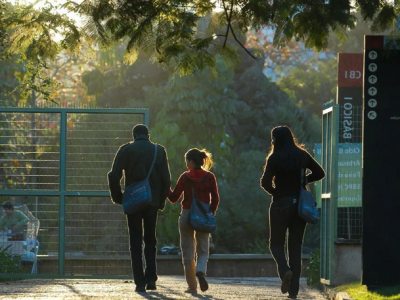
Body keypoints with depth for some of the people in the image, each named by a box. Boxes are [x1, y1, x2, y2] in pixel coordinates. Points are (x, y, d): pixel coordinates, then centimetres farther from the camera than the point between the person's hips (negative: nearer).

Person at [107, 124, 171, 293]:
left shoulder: (126, 150, 0)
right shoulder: (159, 151, 5)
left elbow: (114, 176, -8)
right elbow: (166, 179, 0)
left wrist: (117, 197, 5)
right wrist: (161, 200, 11)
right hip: (152, 202, 1)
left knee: (135, 241, 4)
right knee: (150, 240, 15)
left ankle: (140, 282, -3)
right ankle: (151, 278, 2)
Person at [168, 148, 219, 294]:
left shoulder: (185, 177, -6)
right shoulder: (209, 177, -1)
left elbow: (173, 198, -1)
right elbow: (215, 199, -3)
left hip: (186, 215, -2)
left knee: (187, 252, 7)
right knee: (203, 250, 12)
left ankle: (192, 286, 4)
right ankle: (201, 271, -20)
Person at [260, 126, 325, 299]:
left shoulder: (275, 158, -10)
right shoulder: (302, 155, 3)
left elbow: (265, 182, -17)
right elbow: (320, 173, 8)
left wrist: (273, 191, 3)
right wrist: (302, 180, 10)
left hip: (281, 204, -4)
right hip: (300, 205, 4)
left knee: (276, 244, 10)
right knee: (295, 246, 9)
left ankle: (285, 271, -20)